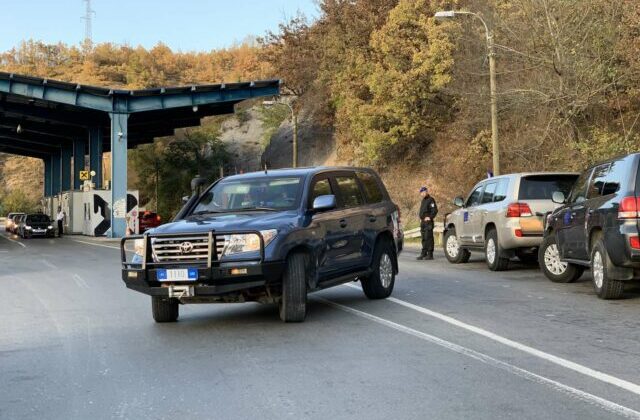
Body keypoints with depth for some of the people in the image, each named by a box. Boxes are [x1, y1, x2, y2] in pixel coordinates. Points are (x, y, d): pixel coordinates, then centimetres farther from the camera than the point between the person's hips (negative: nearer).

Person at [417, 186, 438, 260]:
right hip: (423, 222, 9)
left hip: (428, 222, -9)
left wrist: (429, 217, -17)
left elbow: (435, 210, -15)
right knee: (424, 238, 11)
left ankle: (430, 254, -10)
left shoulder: (430, 200, -8)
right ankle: (424, 254, 15)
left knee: (428, 238, -10)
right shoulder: (423, 200, 20)